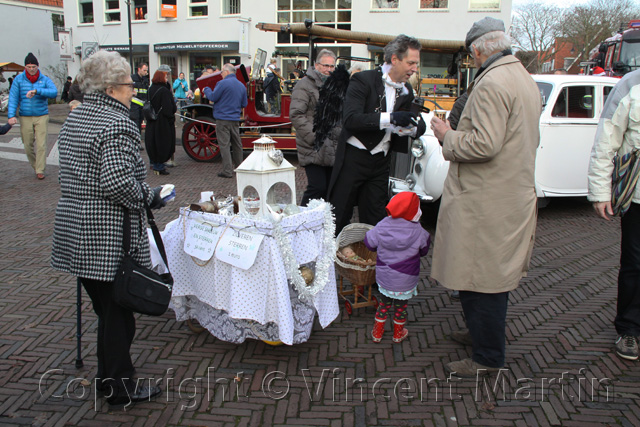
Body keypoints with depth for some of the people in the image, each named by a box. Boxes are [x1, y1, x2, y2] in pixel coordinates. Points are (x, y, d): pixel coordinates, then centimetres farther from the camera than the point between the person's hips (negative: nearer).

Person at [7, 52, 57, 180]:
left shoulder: (45, 79, 2)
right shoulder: (19, 79, 2)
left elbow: (54, 92, -16)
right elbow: (13, 98, -2)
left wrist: (37, 91, -28)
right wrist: (11, 115, -13)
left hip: (41, 117, -1)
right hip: (25, 117, 1)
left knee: (41, 145, -7)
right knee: (28, 146, 5)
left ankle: (40, 170, 2)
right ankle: (35, 167, 25)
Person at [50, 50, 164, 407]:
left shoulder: (74, 119, 14)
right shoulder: (118, 125, -17)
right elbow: (116, 182, -27)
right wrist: (149, 196, -11)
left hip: (75, 227, 9)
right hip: (109, 237, -9)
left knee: (105, 307, 20)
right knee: (118, 311, 4)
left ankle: (109, 377, 34)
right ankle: (121, 387, 19)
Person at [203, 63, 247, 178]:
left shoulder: (223, 83, -12)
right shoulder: (242, 86, 9)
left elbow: (212, 97, -10)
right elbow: (244, 104, 13)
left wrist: (207, 90, 8)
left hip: (223, 119, -6)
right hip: (235, 119, 6)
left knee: (224, 145, -4)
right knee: (237, 144, 16)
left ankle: (227, 171, -5)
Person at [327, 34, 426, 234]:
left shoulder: (406, 91, 8)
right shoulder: (363, 80, -11)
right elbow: (350, 119, -24)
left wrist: (413, 127, -11)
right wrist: (390, 118, -29)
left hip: (381, 161, 5)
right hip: (354, 157, -5)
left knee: (375, 218, 9)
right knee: (338, 217, 3)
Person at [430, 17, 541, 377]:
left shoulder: (491, 84, -18)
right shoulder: (526, 80, 13)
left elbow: (484, 145, -26)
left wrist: (448, 136, -10)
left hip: (484, 202, -10)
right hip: (516, 194, 10)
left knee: (480, 278, -1)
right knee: (496, 272, 20)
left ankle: (488, 357, 10)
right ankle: (484, 332, 36)